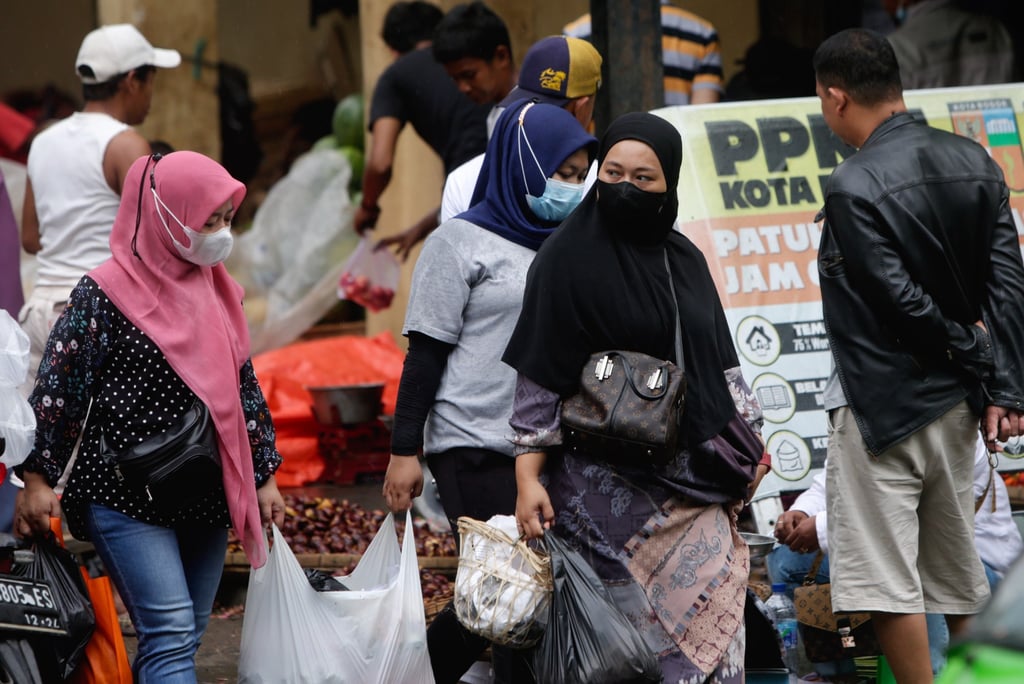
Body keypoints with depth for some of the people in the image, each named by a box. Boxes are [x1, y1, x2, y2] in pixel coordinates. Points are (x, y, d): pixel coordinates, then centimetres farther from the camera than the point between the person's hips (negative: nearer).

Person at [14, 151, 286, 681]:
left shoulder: (217, 291, 11)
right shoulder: (104, 295, -10)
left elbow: (244, 387, 18)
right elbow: (55, 387, -8)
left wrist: (263, 476, 17)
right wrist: (37, 478, -10)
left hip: (204, 497, 7)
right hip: (126, 498, -7)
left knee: (183, 638, 8)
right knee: (171, 638, -15)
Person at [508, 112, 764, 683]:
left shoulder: (683, 259, 12)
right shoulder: (569, 257, -5)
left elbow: (720, 359, 19)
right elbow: (540, 378, -8)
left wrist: (749, 439, 15)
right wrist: (528, 478, -13)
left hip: (691, 474, 5)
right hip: (610, 479, -5)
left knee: (713, 610, -2)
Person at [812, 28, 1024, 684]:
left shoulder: (854, 187, -18)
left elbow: (903, 301, -19)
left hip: (882, 403, -8)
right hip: (957, 403, 8)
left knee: (885, 578, -3)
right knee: (956, 568, 17)